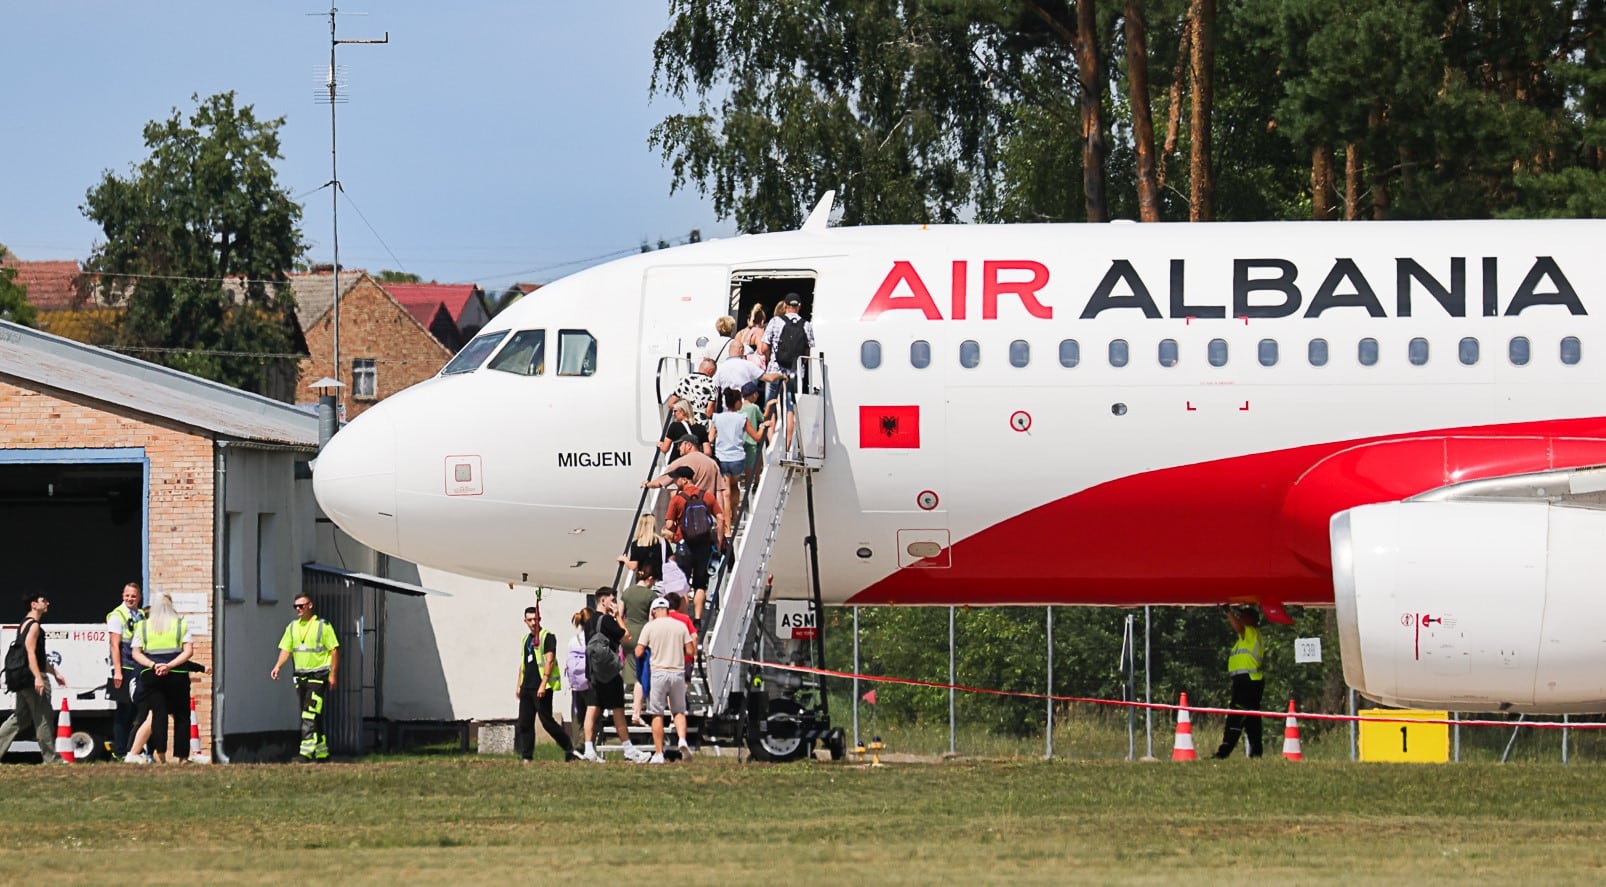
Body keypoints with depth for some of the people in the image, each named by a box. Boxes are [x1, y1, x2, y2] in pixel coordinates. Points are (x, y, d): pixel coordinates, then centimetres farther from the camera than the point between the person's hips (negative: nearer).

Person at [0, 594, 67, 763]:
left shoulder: (25, 624, 22)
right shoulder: (33, 626, -11)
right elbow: (30, 653, -22)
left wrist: (55, 673, 31)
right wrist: (38, 677, -30)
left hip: (24, 680, 10)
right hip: (32, 678, -10)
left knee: (19, 718, 12)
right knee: (44, 718, -5)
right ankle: (51, 759, -2)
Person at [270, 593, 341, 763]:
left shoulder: (322, 626, -6)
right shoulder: (292, 627, 10)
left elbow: (334, 650, -5)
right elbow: (285, 649, 10)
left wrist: (333, 674, -10)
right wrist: (277, 667, -8)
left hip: (318, 674, -6)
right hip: (301, 675, 6)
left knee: (311, 713, -16)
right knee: (312, 716, 10)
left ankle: (307, 752, -20)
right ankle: (322, 752, 20)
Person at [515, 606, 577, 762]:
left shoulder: (547, 637, -6)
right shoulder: (526, 639, 18)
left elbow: (549, 661, -14)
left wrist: (543, 684, -20)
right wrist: (519, 685, 18)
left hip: (542, 687, -8)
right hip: (527, 687, 8)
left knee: (547, 721, -7)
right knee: (524, 723, 4)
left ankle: (569, 748, 3)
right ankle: (526, 756, 7)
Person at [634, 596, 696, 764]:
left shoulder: (650, 627, -2)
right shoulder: (680, 626, 4)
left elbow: (639, 652, -4)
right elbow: (691, 651, 4)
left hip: (659, 673, -2)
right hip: (678, 673, 2)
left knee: (657, 714, 3)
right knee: (679, 711, 12)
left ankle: (658, 753, 2)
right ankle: (682, 739, -13)